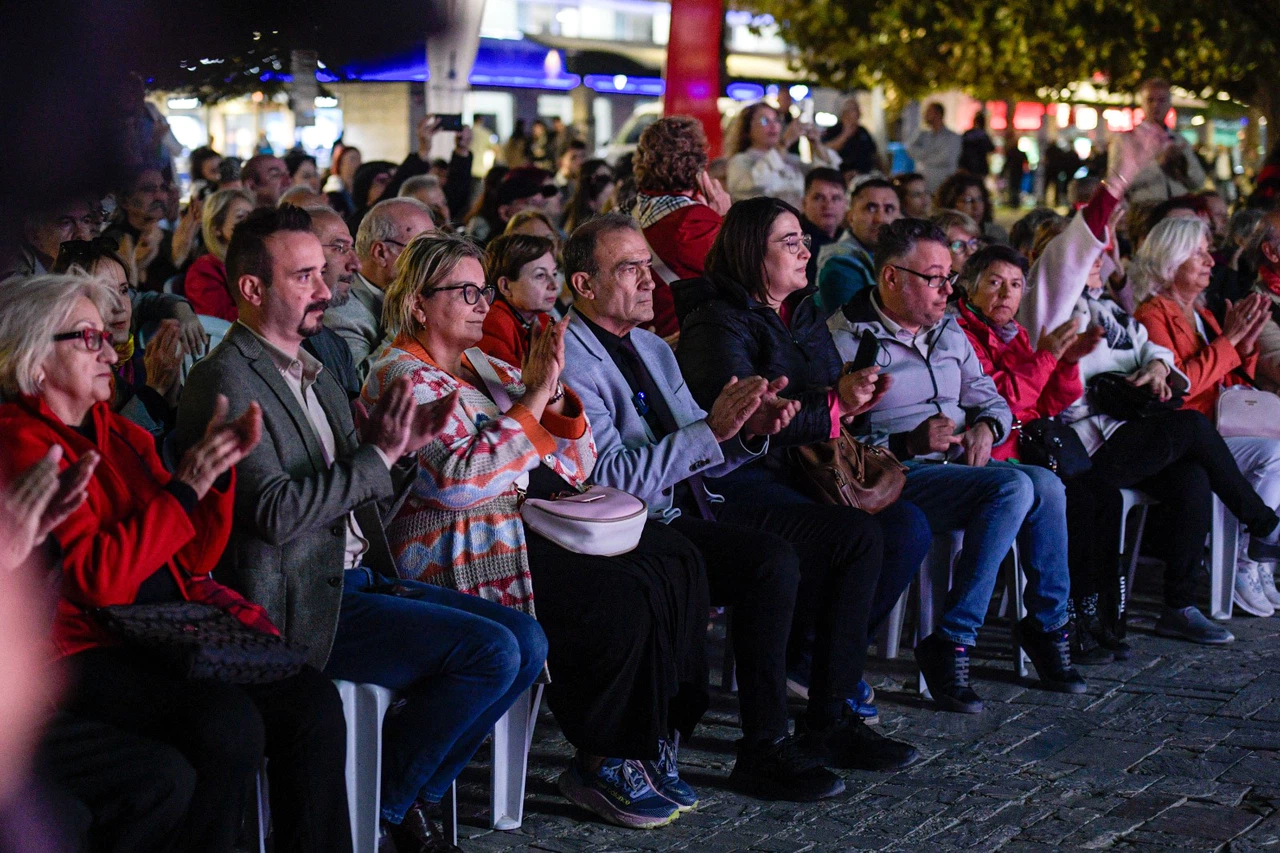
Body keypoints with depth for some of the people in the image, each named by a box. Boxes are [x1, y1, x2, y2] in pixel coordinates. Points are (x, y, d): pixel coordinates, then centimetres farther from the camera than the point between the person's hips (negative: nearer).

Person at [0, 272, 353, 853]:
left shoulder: (124, 436, 18)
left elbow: (194, 558, 14)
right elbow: (100, 578, -17)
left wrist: (219, 469, -1)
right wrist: (185, 485, -15)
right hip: (89, 650, -7)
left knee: (312, 700, -16)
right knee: (228, 723, -31)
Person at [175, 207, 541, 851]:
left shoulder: (314, 373, 18)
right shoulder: (226, 382, -12)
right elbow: (276, 512, -23)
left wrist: (403, 448, 1)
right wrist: (378, 456, -16)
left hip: (357, 576, 10)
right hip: (301, 604, -9)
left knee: (524, 640, 1)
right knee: (491, 652, -19)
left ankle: (409, 789, 10)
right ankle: (380, 801, 1)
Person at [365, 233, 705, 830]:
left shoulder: (484, 367, 16)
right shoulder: (404, 377, -8)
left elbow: (575, 463, 13)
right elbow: (458, 477, -25)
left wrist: (554, 390, -5)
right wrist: (533, 399, -20)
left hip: (523, 522, 9)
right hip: (454, 552, -9)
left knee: (676, 562, -5)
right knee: (624, 596, -23)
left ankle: (654, 739, -1)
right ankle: (601, 765, -6)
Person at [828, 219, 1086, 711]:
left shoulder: (948, 332, 19)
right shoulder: (845, 338, -6)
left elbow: (990, 398, 24)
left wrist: (985, 427, 0)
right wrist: (908, 443, -24)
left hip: (958, 466, 7)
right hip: (895, 476, -7)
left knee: (1045, 484, -22)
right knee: (1013, 487, -30)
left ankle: (1048, 627, -6)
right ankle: (949, 647, -24)